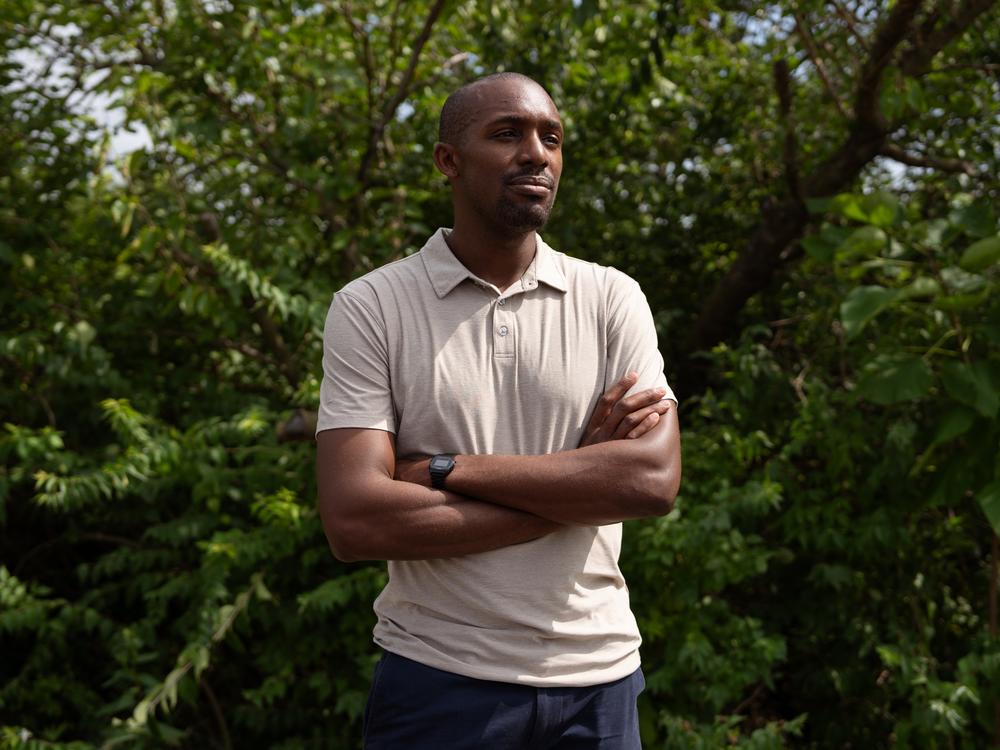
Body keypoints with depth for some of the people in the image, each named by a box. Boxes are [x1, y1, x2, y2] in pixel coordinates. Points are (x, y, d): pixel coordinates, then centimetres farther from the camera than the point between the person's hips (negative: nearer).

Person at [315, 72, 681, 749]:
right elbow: (354, 522, -16)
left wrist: (442, 469, -15)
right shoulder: (370, 307, -6)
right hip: (439, 678, -2)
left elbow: (655, 481, -12)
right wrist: (578, 481, -13)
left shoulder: (612, 299, 1)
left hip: (597, 675, 3)